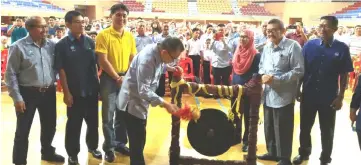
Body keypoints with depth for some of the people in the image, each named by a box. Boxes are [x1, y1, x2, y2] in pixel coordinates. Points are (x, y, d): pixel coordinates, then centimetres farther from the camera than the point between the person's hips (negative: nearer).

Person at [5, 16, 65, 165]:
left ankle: (47, 152, 40)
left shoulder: (52, 45, 4)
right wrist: (17, 97, -11)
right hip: (28, 93, -4)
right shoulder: (18, 47, -8)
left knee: (49, 126, 18)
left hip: (49, 92, 5)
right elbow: (10, 74, -8)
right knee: (23, 130, 6)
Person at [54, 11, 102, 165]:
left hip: (92, 89, 4)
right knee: (74, 123, 8)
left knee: (93, 120, 15)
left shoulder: (90, 42, 3)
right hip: (75, 91, -3)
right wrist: (66, 92, -11)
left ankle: (92, 146, 36)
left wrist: (98, 84, 8)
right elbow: (61, 70, -8)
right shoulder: (62, 45, -7)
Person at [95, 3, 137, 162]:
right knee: (108, 114, 3)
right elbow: (103, 61, -13)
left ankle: (120, 143, 28)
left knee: (123, 113, 13)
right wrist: (117, 78, -13)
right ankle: (109, 147, 17)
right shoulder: (103, 35, -9)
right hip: (109, 78, -5)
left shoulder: (130, 36, 7)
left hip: (126, 78, 5)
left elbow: (133, 59, 11)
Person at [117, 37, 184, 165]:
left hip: (140, 101, 9)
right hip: (132, 102, -9)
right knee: (137, 142, -5)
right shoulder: (147, 59, -31)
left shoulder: (156, 51, -5)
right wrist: (165, 104, -36)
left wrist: (169, 68, 1)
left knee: (139, 140, 20)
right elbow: (143, 90, -34)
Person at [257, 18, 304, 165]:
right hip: (268, 94, 7)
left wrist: (275, 79, -21)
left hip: (284, 96, -6)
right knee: (269, 126, 18)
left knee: (282, 130, 4)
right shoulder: (267, 47, 10)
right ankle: (272, 152, 37)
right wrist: (262, 75, -6)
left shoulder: (293, 46, -11)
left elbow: (299, 71, -15)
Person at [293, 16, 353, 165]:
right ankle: (303, 152, 38)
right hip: (308, 95, 1)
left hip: (329, 97, -1)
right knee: (305, 127, 16)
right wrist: (298, 89, 1)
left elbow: (344, 75, -3)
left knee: (327, 131, 14)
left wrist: (340, 97, -5)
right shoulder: (309, 45, -4)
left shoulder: (342, 48, -7)